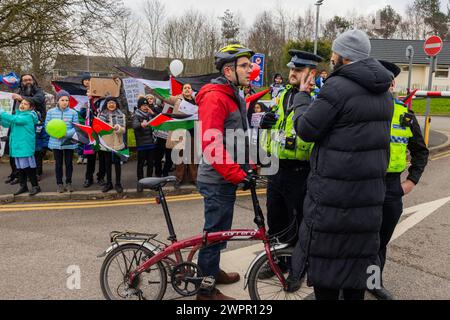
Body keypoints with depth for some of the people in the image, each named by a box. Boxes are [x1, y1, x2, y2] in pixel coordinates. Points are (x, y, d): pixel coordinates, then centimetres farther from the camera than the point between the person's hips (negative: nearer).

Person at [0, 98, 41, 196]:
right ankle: (23, 186, 23)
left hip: (26, 147, -8)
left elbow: (14, 119, -22)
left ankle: (35, 186, 5)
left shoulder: (28, 116, -10)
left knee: (28, 167, -4)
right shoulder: (18, 114, 15)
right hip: (17, 146, 8)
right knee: (20, 167, 14)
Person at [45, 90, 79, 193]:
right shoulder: (51, 112, 0)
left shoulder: (73, 113, -2)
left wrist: (67, 133, -20)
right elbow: (47, 126, 1)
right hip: (56, 142, 0)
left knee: (69, 163, 8)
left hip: (69, 142, 0)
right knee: (58, 163, 9)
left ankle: (69, 183, 23)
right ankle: (60, 184, 21)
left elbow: (76, 127, -4)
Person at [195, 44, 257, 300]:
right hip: (218, 180, -10)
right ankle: (206, 290, 15)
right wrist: (237, 175, -22)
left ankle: (213, 271, 39)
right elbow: (211, 144, -26)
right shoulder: (214, 97, -17)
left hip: (227, 178, 10)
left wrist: (245, 168, 14)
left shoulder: (234, 97, 15)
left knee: (219, 230, 21)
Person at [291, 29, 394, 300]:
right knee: (359, 253, 18)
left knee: (326, 256, 6)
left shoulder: (338, 87, -17)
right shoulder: (384, 92, 9)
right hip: (370, 190, 8)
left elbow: (306, 129, -14)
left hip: (333, 191, -7)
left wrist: (303, 96, 3)